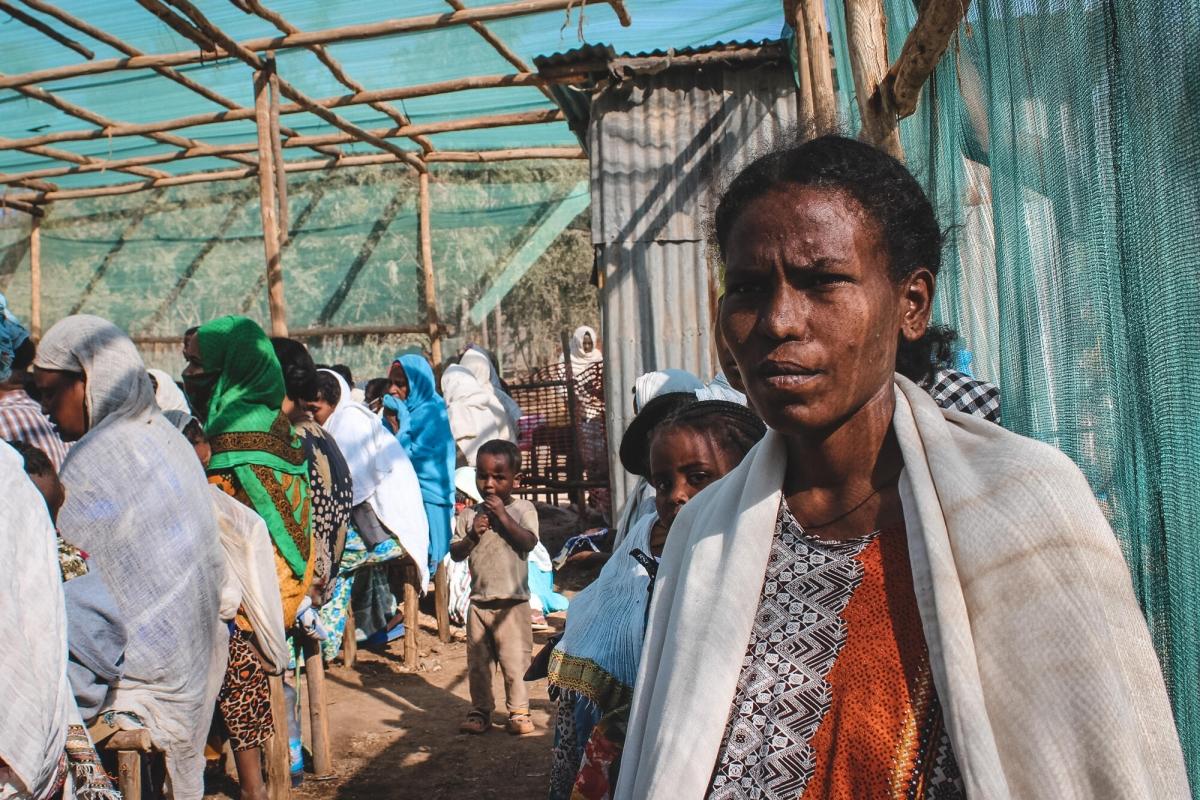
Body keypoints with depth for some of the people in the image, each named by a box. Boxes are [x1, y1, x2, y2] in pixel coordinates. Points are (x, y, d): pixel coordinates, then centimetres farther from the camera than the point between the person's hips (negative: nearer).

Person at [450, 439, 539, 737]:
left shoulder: (523, 509, -4)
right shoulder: (470, 515, 4)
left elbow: (529, 542, -19)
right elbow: (455, 554, 3)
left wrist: (503, 515, -20)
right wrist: (472, 535, -14)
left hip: (513, 602, -3)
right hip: (479, 600, 4)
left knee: (514, 661, 2)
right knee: (477, 662, 12)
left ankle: (518, 712, 18)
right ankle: (480, 711, 26)